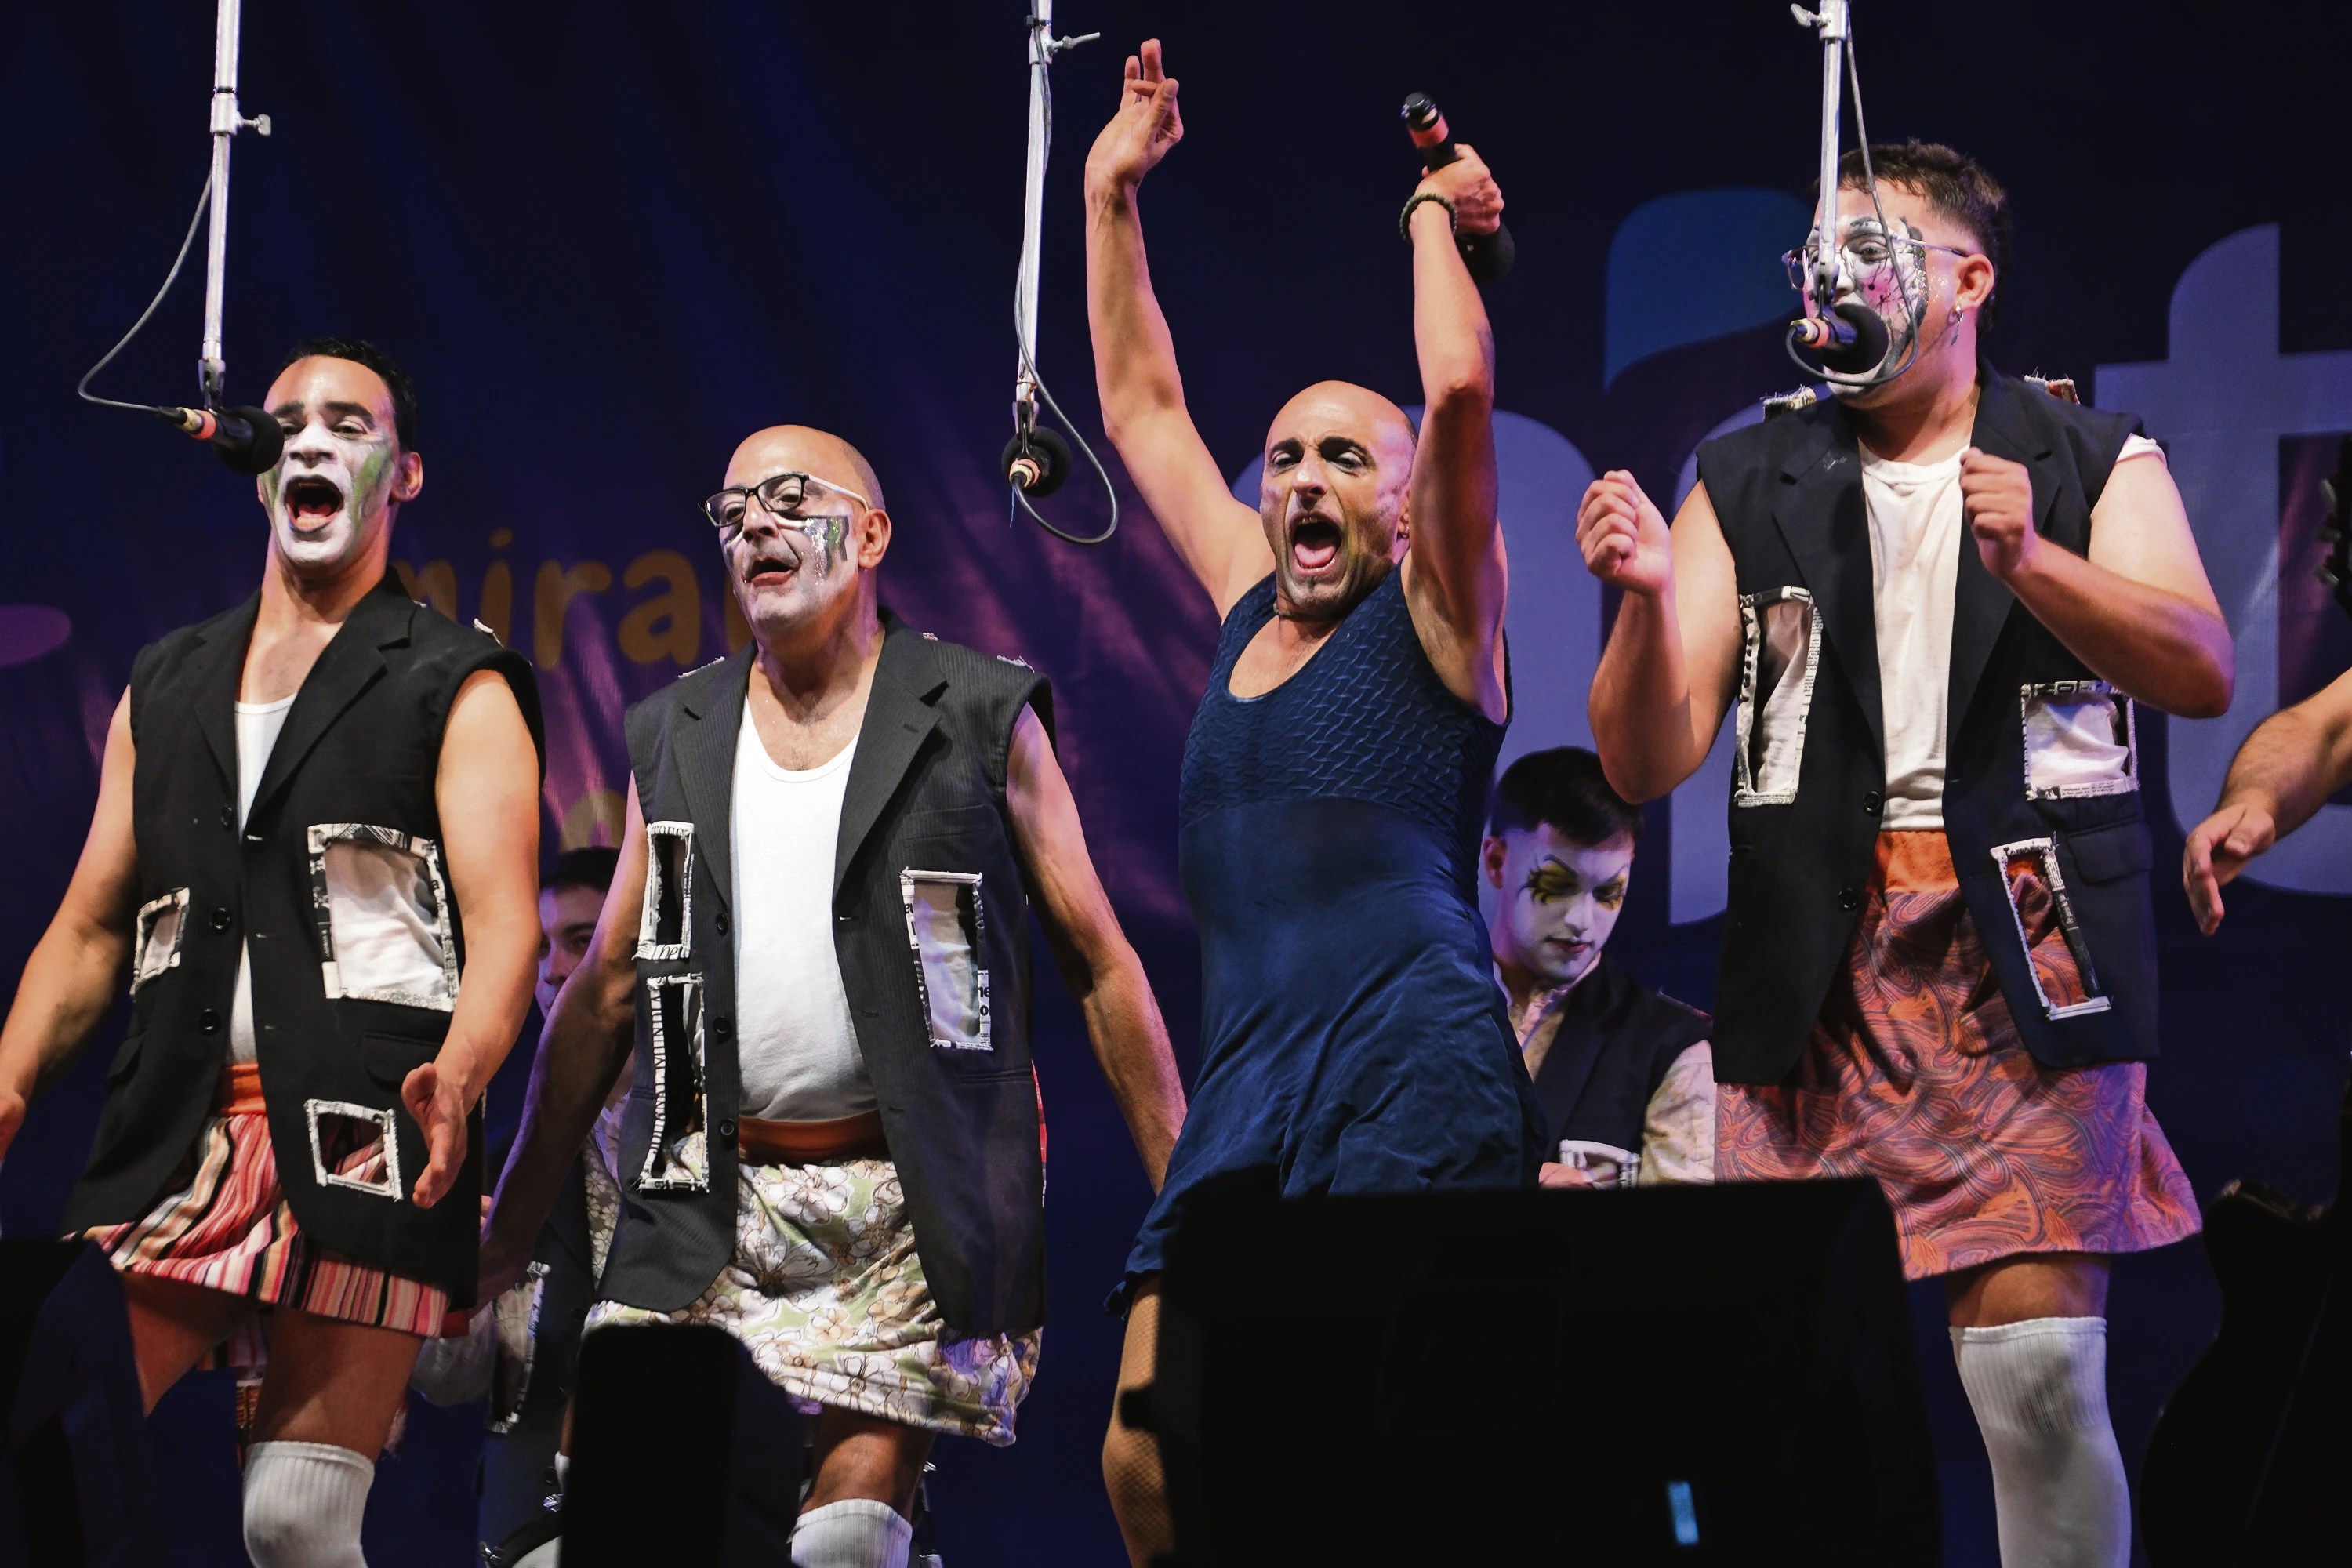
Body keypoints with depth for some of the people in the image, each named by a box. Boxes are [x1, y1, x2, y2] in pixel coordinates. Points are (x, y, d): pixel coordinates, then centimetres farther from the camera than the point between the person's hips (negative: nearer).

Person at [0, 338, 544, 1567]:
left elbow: (502, 924, -5)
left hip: (359, 1142, -4)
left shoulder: (458, 692, 7)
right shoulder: (163, 689, 22)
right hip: (172, 1142, 4)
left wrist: (457, 1076, -26)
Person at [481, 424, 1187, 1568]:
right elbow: (605, 990, 16)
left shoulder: (980, 718, 2)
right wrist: (508, 1232, 11)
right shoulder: (676, 736, 13)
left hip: (904, 1215, -3)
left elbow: (1099, 965, 3)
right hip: (708, 1202, 4)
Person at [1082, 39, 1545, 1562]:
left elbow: (1459, 390, -10)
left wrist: (1436, 218, 5)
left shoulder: (1432, 624, 6)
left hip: (1413, 1085, -6)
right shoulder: (1252, 620, 22)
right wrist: (1112, 195, 32)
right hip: (1241, 1099, 6)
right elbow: (1141, 408, 32)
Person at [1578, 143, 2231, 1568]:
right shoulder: (1746, 486, 13)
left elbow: (2202, 672, -5)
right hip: (1816, 958, 2)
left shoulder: (2095, 461, 10)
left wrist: (2031, 562, -19)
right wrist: (1650, 596, -12)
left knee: (2037, 1366, -11)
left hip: (2025, 952, -2)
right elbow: (1647, 765, 7)